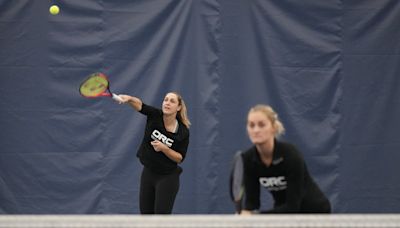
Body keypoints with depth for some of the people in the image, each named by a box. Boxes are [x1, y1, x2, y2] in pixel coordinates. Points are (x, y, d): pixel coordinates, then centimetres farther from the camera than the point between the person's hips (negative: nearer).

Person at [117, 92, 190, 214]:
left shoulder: (183, 132, -15)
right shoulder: (155, 116, -11)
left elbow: (180, 158, -10)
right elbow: (140, 105, -30)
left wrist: (164, 148, -26)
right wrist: (129, 99, -51)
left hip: (167, 178, -4)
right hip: (148, 173, 4)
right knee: (146, 213, 10)